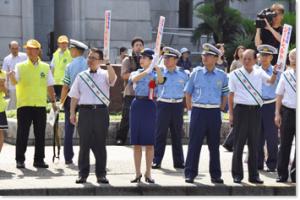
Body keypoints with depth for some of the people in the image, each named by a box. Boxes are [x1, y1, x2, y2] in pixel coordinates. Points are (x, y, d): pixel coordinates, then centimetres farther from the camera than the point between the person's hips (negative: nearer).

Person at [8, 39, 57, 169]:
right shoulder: (20, 66, 1)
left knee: (40, 134, 5)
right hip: (24, 105, -2)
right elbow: (15, 82, -12)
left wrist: (53, 101, 9)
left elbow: (50, 86, 13)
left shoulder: (45, 67, 9)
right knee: (22, 134, 0)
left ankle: (39, 160, 14)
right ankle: (20, 160, 8)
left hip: (40, 105, 2)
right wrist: (12, 76, -34)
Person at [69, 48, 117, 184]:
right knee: (84, 144, 2)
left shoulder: (104, 75, 8)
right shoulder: (81, 76, 13)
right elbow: (74, 96, 12)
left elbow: (113, 78, -17)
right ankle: (82, 174, 10)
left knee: (100, 144, 4)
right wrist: (72, 113, 5)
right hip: (85, 111, 1)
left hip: (101, 111, -1)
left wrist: (108, 63, -23)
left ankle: (101, 174, 10)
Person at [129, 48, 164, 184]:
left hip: (149, 105, -2)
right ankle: (138, 173, 12)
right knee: (136, 142, 4)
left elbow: (160, 80, -20)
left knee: (149, 142, 2)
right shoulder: (135, 73, 10)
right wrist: (147, 71, -28)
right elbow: (134, 79, -15)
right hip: (137, 104, 2)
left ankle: (148, 173, 10)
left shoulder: (154, 74, 4)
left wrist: (156, 67, -29)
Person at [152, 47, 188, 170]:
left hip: (178, 105, 2)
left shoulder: (183, 74, 5)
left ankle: (179, 161, 16)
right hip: (163, 104, -1)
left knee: (177, 134, 9)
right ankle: (156, 161, 4)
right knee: (160, 134, -1)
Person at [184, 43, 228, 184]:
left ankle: (215, 175, 14)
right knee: (194, 144, 0)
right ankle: (190, 174, 5)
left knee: (214, 145, 7)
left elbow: (225, 94, 14)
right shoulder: (196, 73, 3)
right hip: (198, 111, -1)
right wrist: (191, 109, 5)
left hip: (214, 113, 1)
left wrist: (220, 109, 7)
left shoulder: (222, 76, 4)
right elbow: (188, 93, 10)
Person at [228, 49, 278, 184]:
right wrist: (231, 113, -2)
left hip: (255, 110, 2)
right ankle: (237, 175, 9)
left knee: (254, 144, 7)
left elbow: (271, 81, -8)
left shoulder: (259, 73, 7)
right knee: (239, 144, 1)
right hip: (241, 110, -2)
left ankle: (254, 175, 14)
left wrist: (275, 72, -27)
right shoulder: (235, 74, 1)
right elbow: (231, 94, 2)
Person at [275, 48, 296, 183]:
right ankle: (282, 174, 15)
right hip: (287, 111, 2)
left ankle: (295, 175, 13)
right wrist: (277, 114, 3)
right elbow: (279, 95, 8)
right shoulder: (285, 75, 4)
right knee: (285, 144, 7)